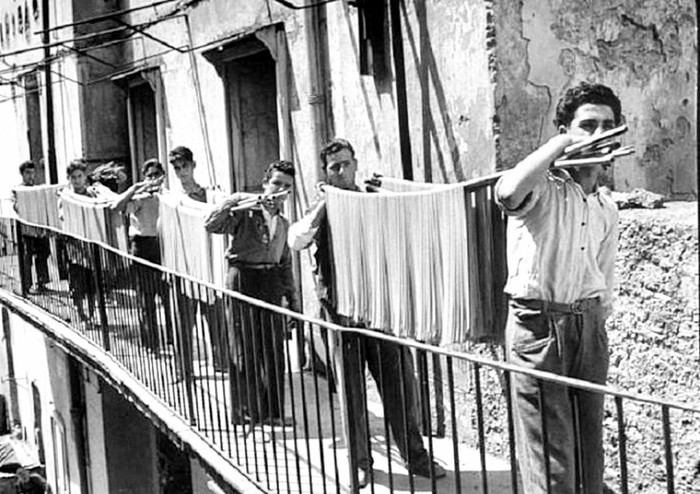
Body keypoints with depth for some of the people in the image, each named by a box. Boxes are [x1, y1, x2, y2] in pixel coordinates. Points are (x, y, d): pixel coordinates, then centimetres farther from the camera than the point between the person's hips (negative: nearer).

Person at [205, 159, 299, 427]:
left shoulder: (283, 222, 18)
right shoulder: (244, 207, -2)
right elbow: (212, 226, -15)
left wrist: (292, 296, 20)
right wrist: (233, 204, -25)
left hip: (272, 281, 6)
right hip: (244, 277, -6)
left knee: (274, 349, 6)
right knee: (246, 349, -1)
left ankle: (273, 411, 15)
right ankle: (246, 411, 7)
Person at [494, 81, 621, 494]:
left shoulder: (607, 210, 13)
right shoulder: (543, 187, -8)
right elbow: (508, 193, -33)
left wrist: (596, 326, 14)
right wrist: (561, 144, -23)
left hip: (589, 325, 6)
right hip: (539, 323, -6)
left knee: (590, 446, 13)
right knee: (551, 459, -4)